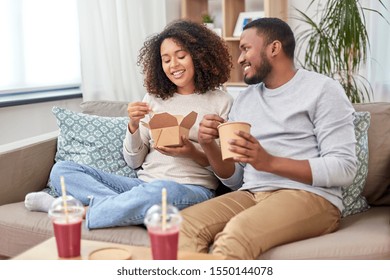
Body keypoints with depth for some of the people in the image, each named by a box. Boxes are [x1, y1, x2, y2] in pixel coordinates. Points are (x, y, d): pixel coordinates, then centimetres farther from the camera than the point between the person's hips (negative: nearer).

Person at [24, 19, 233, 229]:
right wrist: (133, 125, -7)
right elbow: (134, 161, 12)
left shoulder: (221, 102, 4)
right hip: (144, 183, 4)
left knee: (161, 191, -41)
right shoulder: (153, 98, 15)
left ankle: (84, 211, -21)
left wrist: (193, 153, -16)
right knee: (62, 170, -9)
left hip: (193, 189, -4)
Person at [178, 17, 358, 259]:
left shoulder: (322, 89, 0)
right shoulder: (243, 100, 18)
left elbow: (344, 169, -10)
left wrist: (269, 162, -20)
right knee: (183, 226, -23)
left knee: (236, 233, -35)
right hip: (251, 195, 6)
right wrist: (209, 146, -4)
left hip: (310, 196, -5)